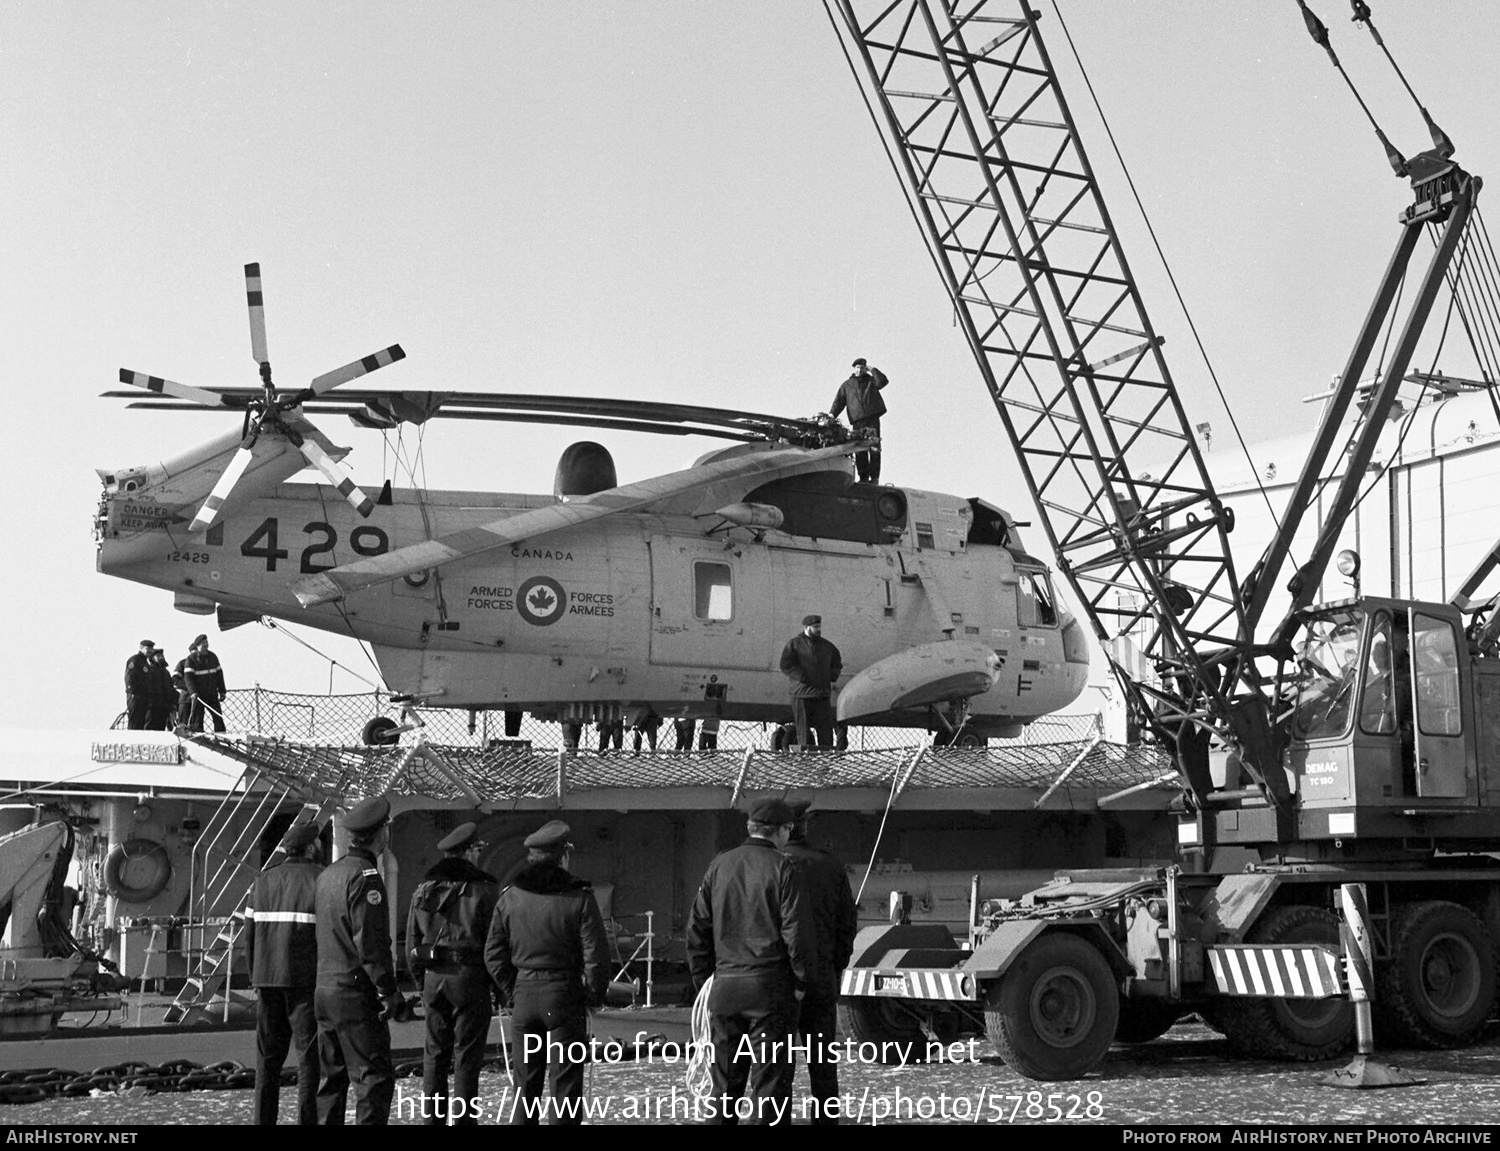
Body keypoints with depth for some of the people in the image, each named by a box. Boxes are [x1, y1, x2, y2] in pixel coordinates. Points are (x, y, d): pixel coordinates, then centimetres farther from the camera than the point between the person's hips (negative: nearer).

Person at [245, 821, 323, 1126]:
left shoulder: (264, 880, 10)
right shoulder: (321, 880, -5)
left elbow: (250, 933, 8)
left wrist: (256, 978, 14)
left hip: (268, 979, 5)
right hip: (307, 981, -5)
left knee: (268, 1056, 12)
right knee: (310, 1057, 0)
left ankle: (263, 1119, 14)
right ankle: (308, 1119, -3)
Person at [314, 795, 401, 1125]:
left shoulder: (328, 873, 13)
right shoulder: (365, 876, -15)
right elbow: (369, 941, -20)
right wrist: (388, 990, -14)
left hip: (324, 988, 9)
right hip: (356, 992, -9)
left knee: (331, 1076, 14)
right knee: (374, 1076, -5)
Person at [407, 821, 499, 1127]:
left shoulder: (424, 889, 9)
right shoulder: (483, 888, -7)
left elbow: (412, 940, 12)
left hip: (433, 977, 5)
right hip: (469, 976, -5)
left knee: (435, 1054, 13)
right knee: (467, 1056, 1)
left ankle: (432, 1116, 16)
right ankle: (463, 1117, 2)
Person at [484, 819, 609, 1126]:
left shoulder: (510, 897, 4)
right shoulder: (579, 897, -8)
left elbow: (494, 955, 6)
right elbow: (595, 957, -11)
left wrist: (513, 992, 13)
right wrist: (594, 995, 3)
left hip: (523, 995, 4)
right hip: (565, 995, -4)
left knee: (526, 1085, 13)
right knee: (565, 1085, 2)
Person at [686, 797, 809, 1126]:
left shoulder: (719, 866, 7)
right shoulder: (781, 868, -6)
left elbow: (697, 929, 8)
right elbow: (794, 932, -10)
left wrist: (703, 980, 14)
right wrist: (801, 980, 1)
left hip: (724, 987, 4)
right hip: (769, 987, -4)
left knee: (724, 1083, 12)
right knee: (770, 1083, 1)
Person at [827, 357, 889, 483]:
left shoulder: (871, 380, 17)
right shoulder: (847, 385, 20)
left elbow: (882, 381, -3)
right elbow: (839, 401, 12)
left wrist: (872, 369, 3)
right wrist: (832, 414, -3)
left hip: (872, 417, -1)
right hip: (857, 419, 1)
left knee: (874, 448, -8)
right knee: (859, 450, -6)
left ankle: (874, 476, -9)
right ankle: (863, 477, -3)